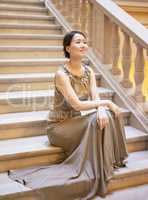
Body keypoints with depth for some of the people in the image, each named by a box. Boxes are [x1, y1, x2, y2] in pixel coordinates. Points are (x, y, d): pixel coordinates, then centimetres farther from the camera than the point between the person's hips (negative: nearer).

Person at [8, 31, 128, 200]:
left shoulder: (88, 71, 1)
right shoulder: (62, 74, -22)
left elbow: (96, 97, -7)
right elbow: (77, 105, -27)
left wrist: (101, 109, -30)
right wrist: (106, 103, -21)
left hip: (76, 121, 6)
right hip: (60, 125, -6)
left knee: (107, 116, -15)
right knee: (97, 124, -24)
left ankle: (111, 161, -1)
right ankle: (96, 172, -8)